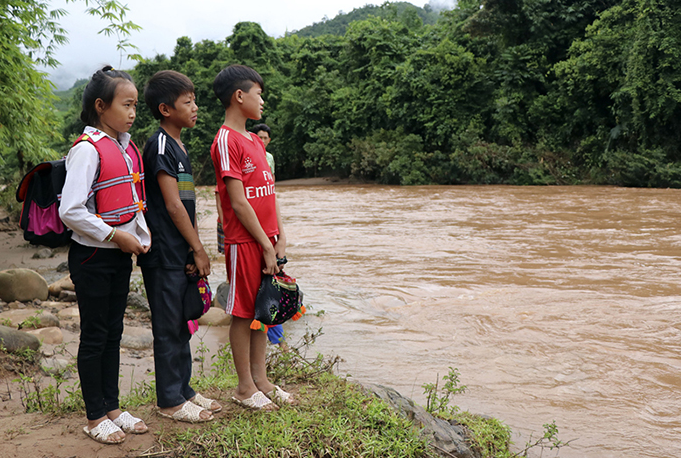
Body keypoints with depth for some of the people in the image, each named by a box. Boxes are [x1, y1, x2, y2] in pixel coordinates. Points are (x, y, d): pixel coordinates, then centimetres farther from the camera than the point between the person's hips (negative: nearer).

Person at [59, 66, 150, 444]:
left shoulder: (128, 148, 9)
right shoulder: (87, 149, -16)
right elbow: (70, 211, -22)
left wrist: (142, 237, 3)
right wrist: (114, 235, -17)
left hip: (121, 256, 8)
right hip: (92, 257, -7)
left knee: (114, 332, 15)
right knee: (95, 336, 4)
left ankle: (112, 407, 28)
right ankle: (96, 417, 18)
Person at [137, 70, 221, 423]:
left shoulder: (179, 147, 15)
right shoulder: (160, 145, -13)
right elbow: (172, 204, -17)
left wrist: (195, 249, 8)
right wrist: (198, 249, -13)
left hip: (182, 251, 9)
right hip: (164, 253, -9)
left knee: (182, 323, 15)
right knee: (169, 326, 0)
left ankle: (183, 389, 27)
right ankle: (170, 401, 12)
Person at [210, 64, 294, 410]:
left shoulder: (254, 141, 15)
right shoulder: (226, 141, -12)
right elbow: (238, 202, -16)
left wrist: (280, 238, 5)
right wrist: (266, 245, -14)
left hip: (266, 239, 8)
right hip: (244, 242, -8)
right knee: (243, 313, 3)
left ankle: (261, 379, 25)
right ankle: (245, 388, 15)